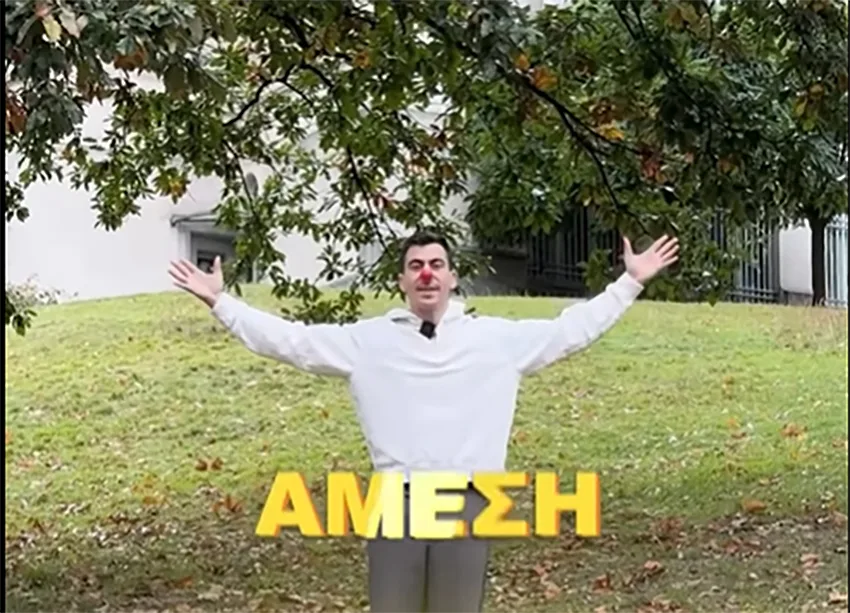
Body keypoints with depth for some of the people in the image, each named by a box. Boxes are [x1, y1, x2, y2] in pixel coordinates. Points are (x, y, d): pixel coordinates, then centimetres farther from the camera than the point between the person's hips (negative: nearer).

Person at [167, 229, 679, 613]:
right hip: (396, 502, 0)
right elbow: (289, 340, 9)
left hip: (468, 503, 0)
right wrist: (220, 302, 7)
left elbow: (572, 330, 11)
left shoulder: (497, 338, 7)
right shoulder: (367, 340, 7)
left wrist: (630, 283, 8)